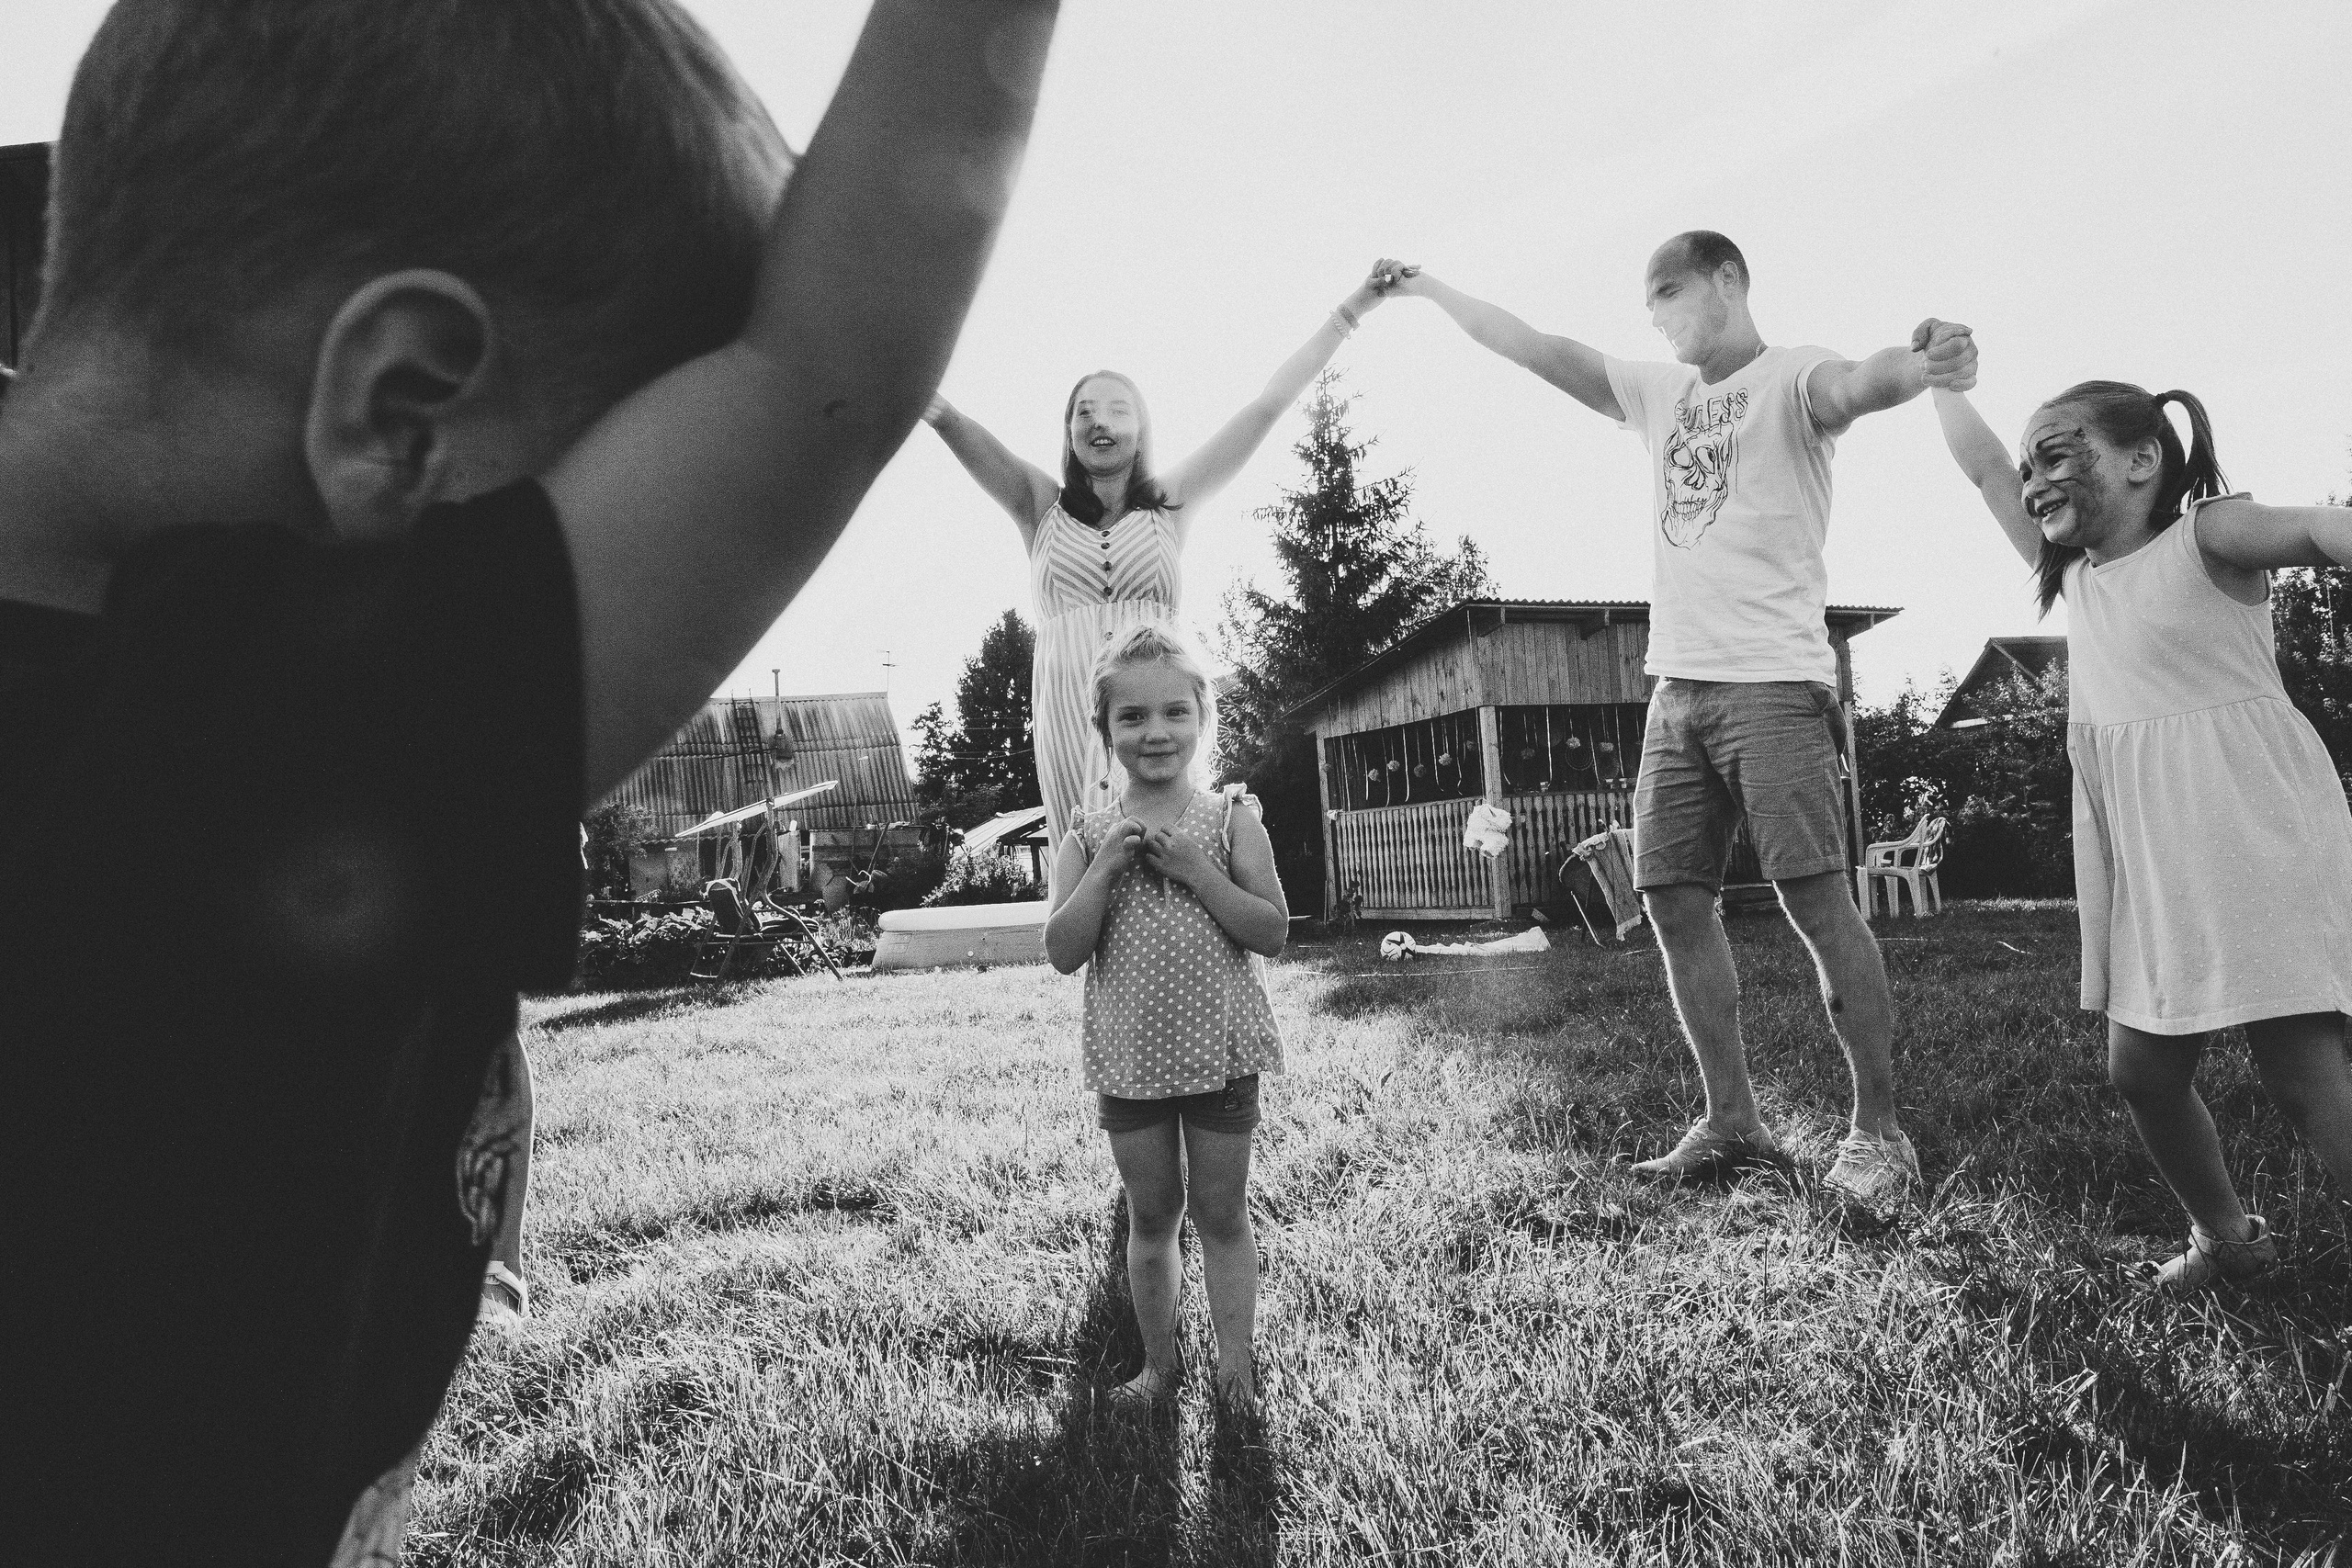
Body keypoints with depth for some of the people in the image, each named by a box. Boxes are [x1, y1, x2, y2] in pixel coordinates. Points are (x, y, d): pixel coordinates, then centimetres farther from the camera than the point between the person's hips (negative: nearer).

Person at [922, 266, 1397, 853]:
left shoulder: (1170, 503, 17)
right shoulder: (1042, 506, 17)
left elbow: (1266, 407, 15)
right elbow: (969, 438, 1)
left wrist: (1351, 309, 14)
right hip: (1067, 709, 1)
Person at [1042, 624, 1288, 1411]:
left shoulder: (1231, 819, -5)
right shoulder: (1090, 835, -1)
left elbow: (1272, 932, -11)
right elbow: (1063, 952, -7)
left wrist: (1194, 869, -20)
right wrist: (1105, 870, -18)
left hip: (1220, 1049, -1)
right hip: (1129, 1057, 2)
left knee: (1222, 1213, 11)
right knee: (1151, 1215, 15)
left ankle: (1234, 1362, 25)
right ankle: (1159, 1363, 31)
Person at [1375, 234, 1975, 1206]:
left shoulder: (1790, 377, 0)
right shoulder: (1661, 395, 20)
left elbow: (1849, 385, -23)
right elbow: (1540, 351, 24)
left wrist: (1912, 369, -46)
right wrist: (1431, 290, 26)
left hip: (1774, 682, -7)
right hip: (1677, 686, 7)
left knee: (1817, 900, -8)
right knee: (1673, 900, 4)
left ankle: (1879, 1131, 4)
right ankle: (1732, 1124, 15)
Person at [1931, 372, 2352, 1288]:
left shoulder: (2206, 539, -4)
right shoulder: (2071, 576, 13)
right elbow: (1984, 471, 20)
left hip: (2254, 838, -7)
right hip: (2147, 865, 7)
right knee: (2141, 1070, 11)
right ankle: (2227, 1237, 31)